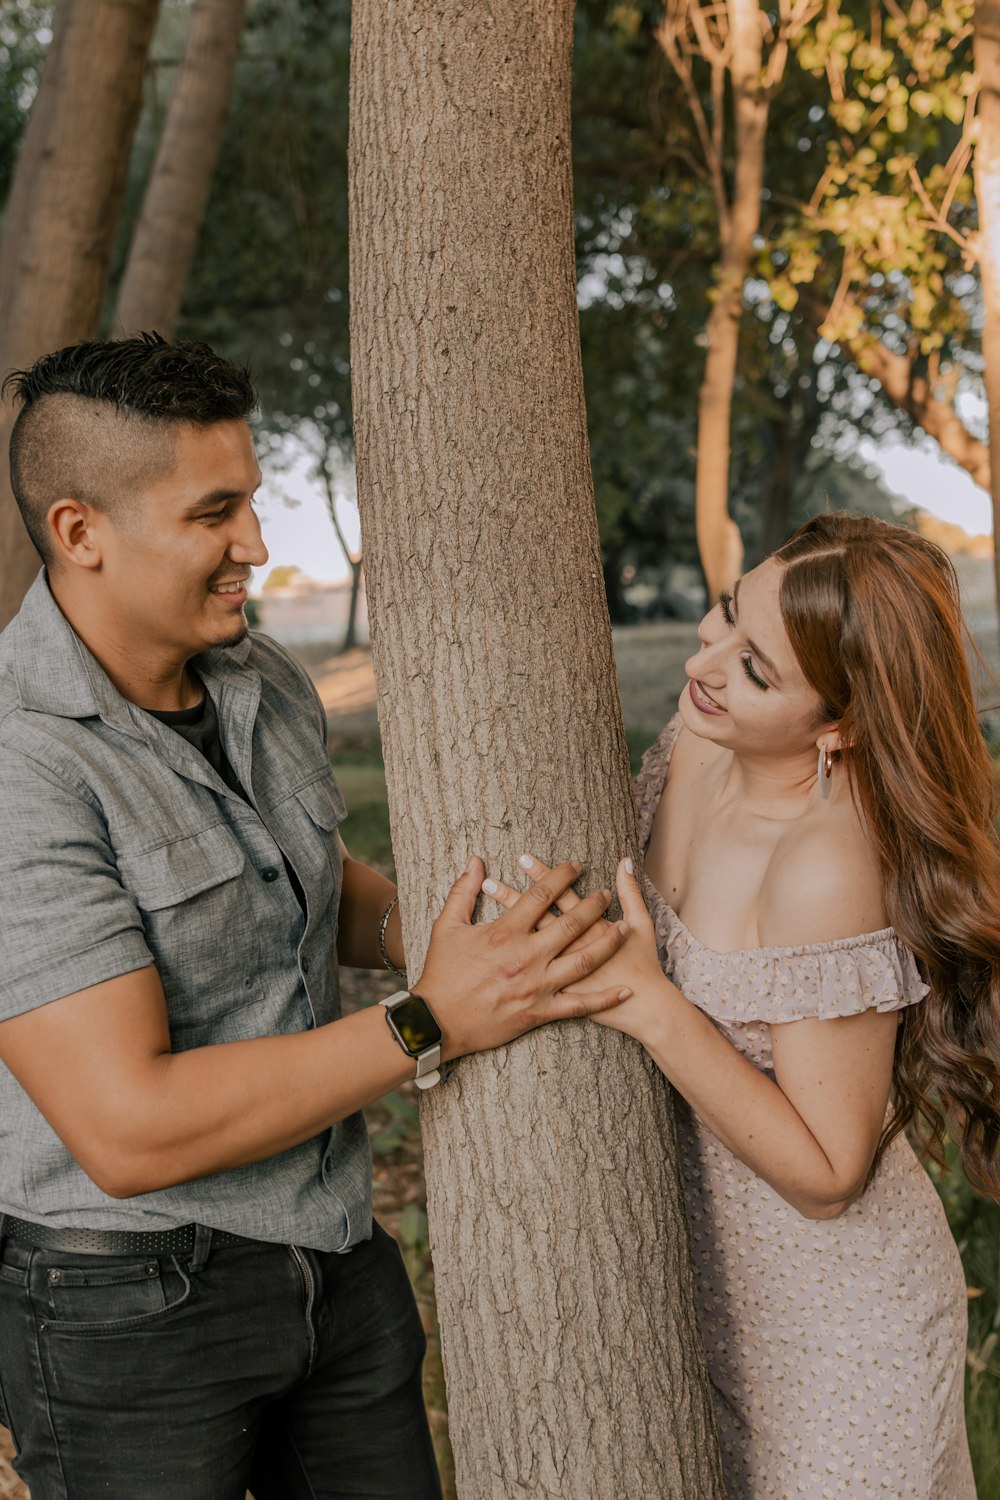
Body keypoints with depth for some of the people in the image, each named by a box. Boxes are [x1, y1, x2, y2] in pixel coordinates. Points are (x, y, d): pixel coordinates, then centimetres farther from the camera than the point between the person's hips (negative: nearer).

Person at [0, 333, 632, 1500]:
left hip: (332, 1250, 7)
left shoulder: (265, 684, -1)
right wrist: (434, 1025, -27)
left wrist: (432, 933, -5)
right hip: (132, 1301, -7)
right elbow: (129, 1130, -29)